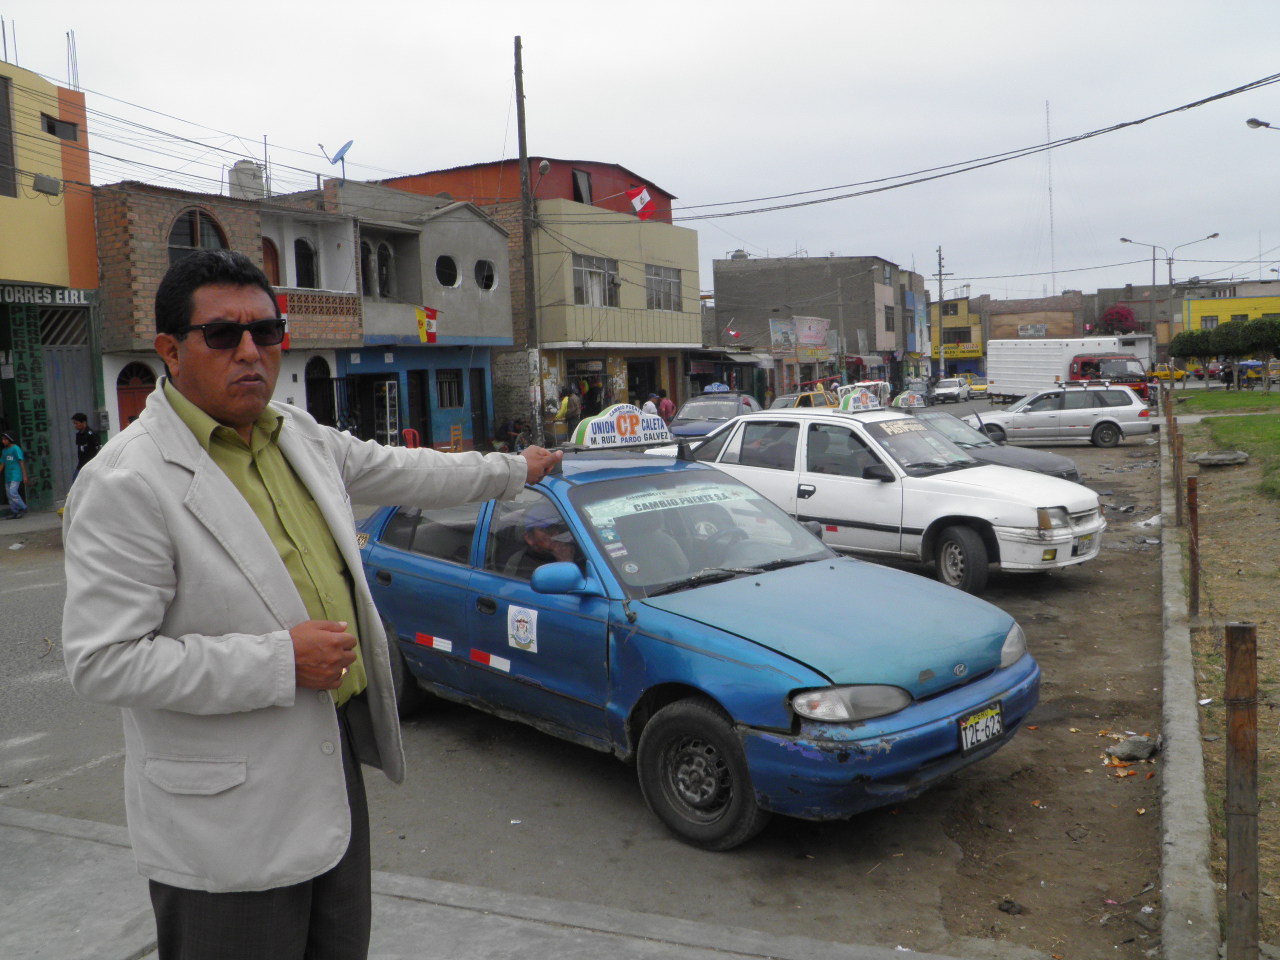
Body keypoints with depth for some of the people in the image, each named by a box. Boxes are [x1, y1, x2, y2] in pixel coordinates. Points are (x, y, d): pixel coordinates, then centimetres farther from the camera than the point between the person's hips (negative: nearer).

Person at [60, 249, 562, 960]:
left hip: (334, 763, 8)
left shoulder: (298, 434, 6)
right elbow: (100, 661, -21)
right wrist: (280, 661, -23)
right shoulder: (125, 482, -18)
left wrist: (516, 469, 31)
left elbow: (400, 471, 21)